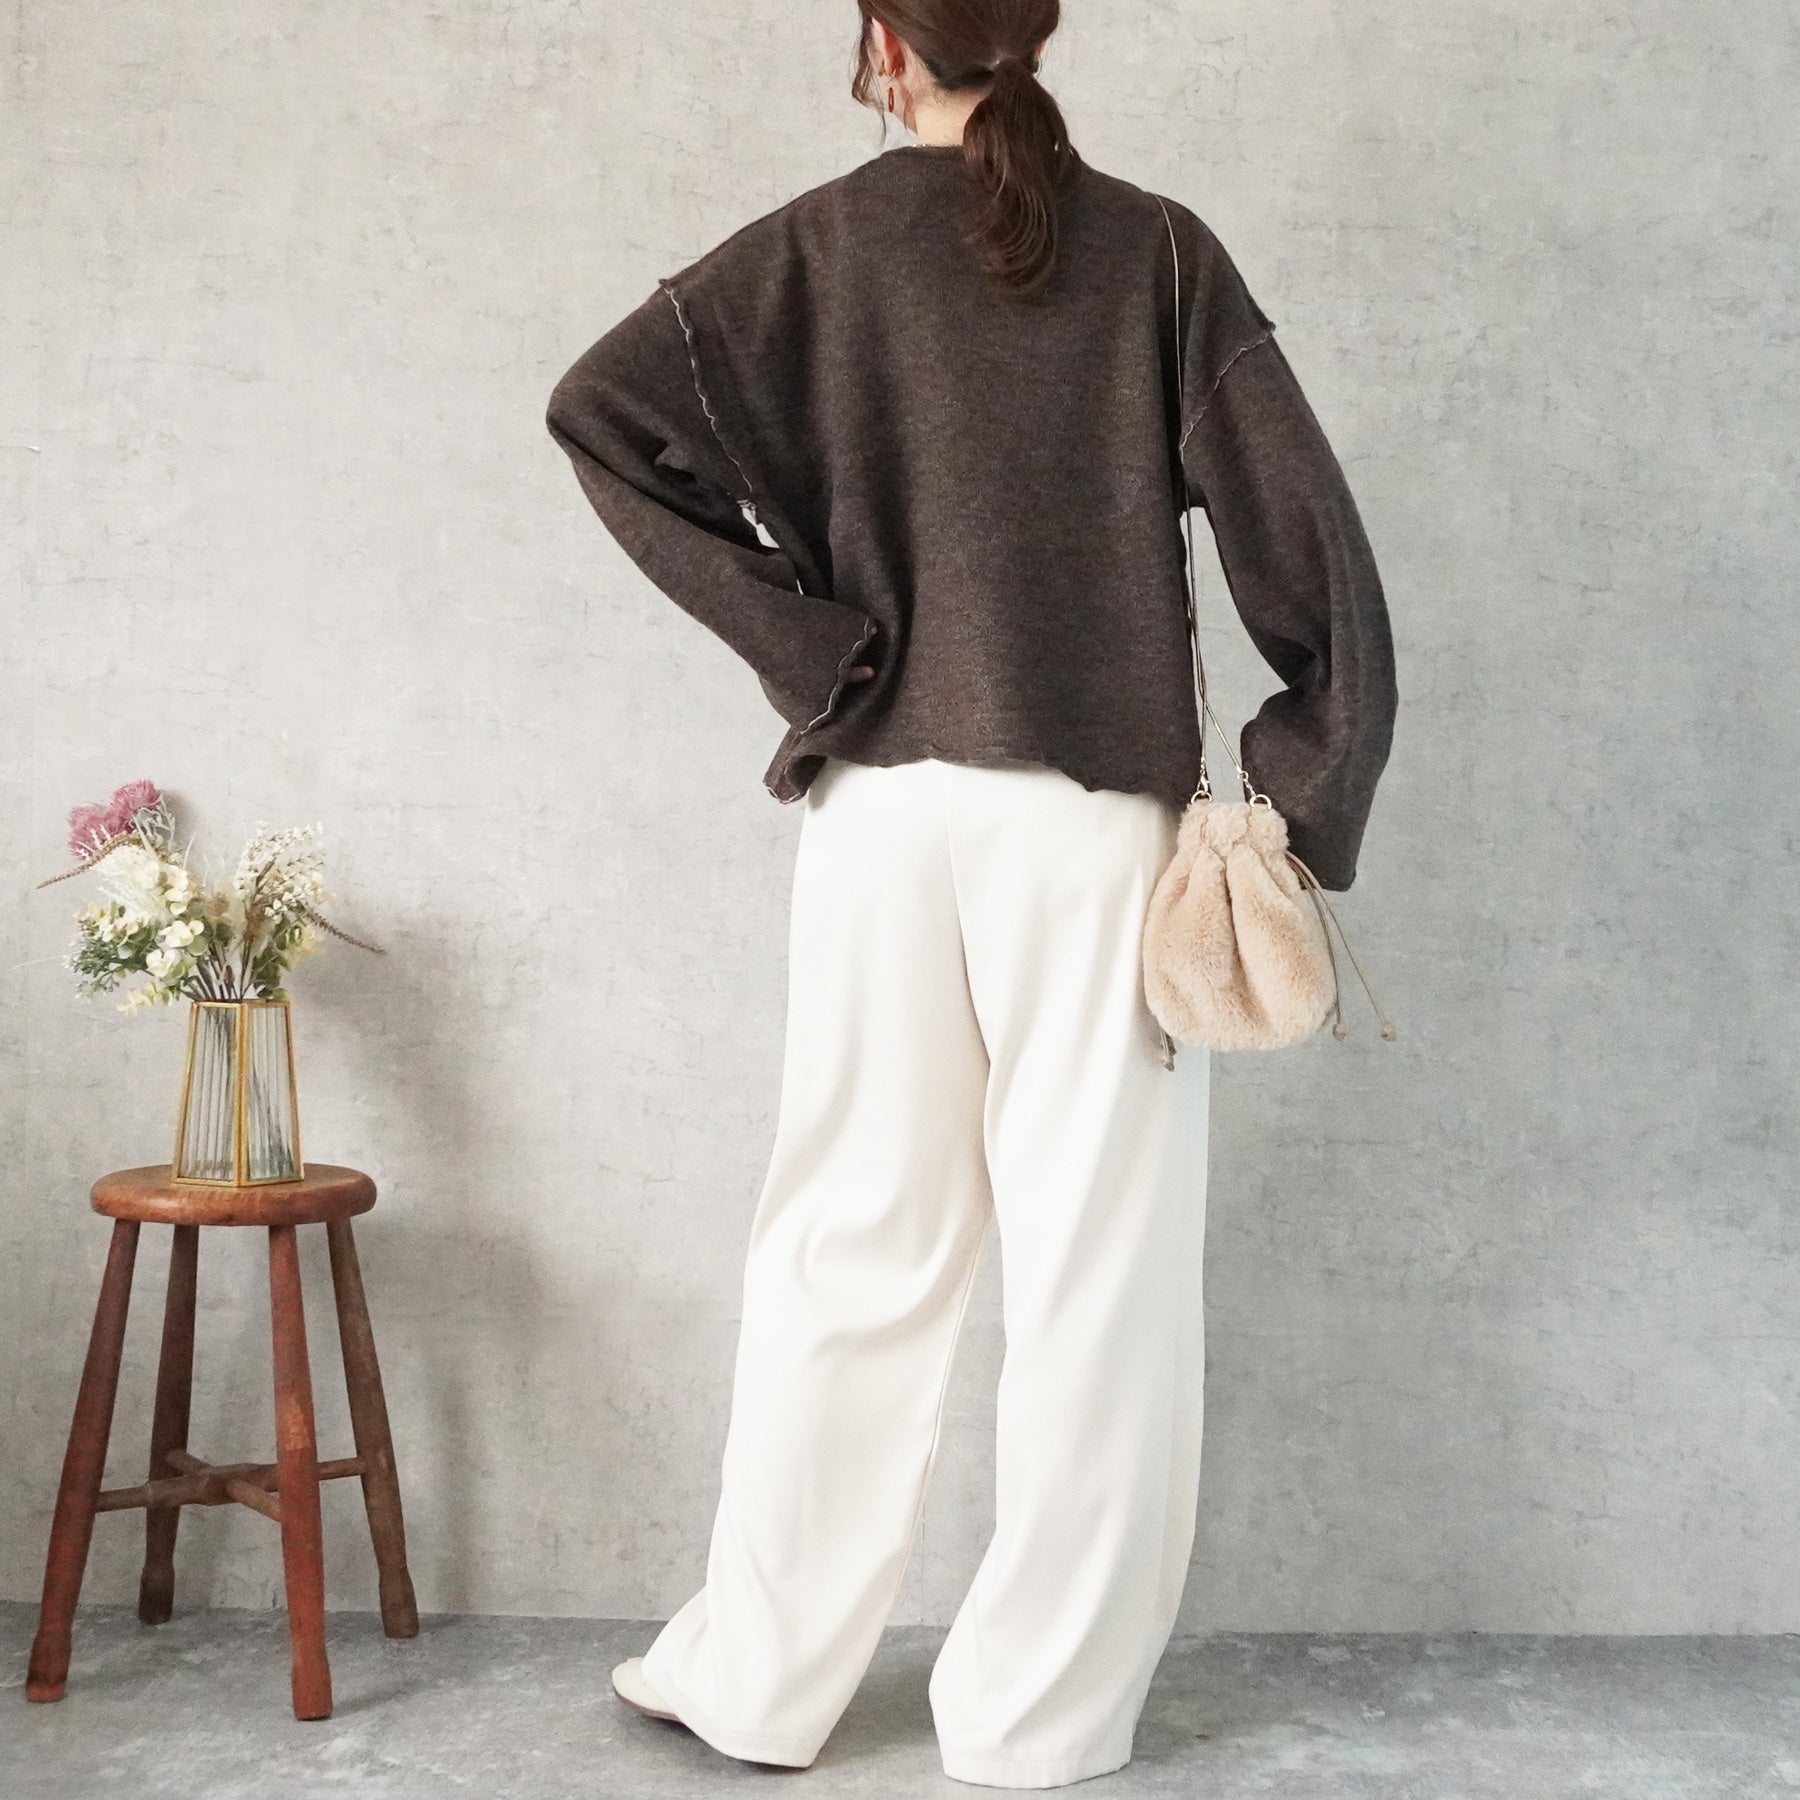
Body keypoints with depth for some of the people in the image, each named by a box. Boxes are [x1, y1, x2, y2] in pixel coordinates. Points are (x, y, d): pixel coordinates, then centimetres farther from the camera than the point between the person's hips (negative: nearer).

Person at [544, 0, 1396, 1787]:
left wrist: (806, 645, -4)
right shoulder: (1157, 248, 4)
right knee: (1095, 1262, 5)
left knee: (851, 1246, 10)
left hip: (887, 801, 1)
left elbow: (600, 405, -5)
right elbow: (1297, 528, -2)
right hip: (1103, 815, -1)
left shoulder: (827, 244, 4)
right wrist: (1309, 797, 3)